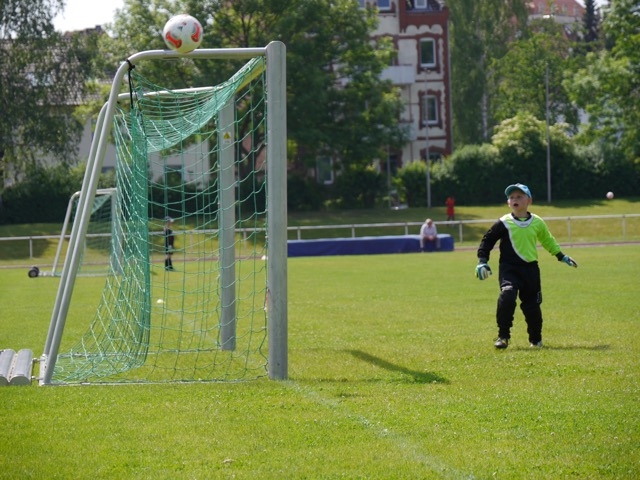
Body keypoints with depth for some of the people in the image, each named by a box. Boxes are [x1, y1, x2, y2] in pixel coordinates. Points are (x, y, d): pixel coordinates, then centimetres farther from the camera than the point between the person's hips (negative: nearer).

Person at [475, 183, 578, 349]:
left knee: (532, 305, 9)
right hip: (509, 268, -3)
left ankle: (536, 339, 30)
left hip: (530, 268, 3)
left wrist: (561, 256, 28)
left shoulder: (537, 222, 5)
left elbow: (548, 240, 23)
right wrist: (482, 261, -12)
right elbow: (487, 241, 0)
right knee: (507, 297, -26)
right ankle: (503, 336, -15)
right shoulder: (504, 224, -5)